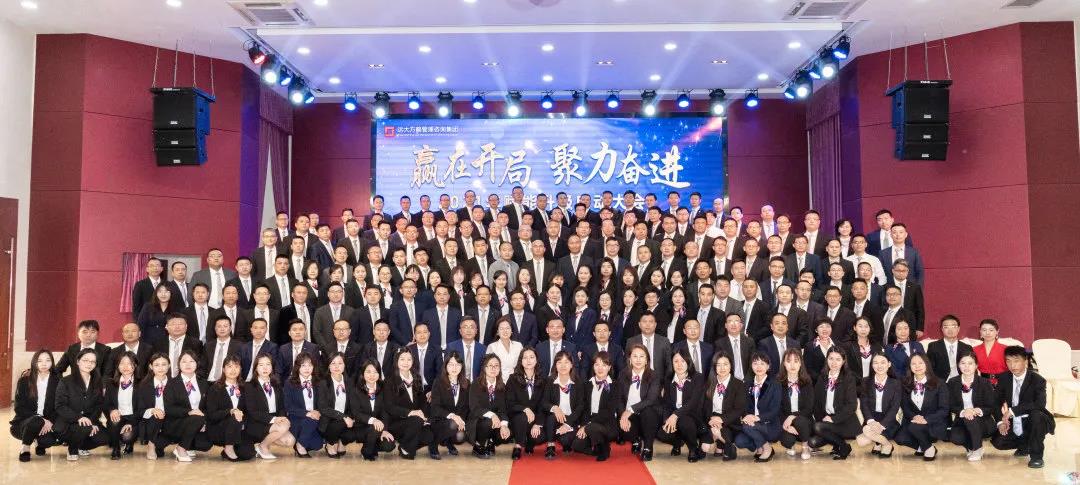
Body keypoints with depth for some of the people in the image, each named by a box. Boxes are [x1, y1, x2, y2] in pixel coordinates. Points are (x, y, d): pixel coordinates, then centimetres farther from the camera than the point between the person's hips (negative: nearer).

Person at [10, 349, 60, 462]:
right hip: (23, 422, -1)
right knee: (36, 422, -36)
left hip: (47, 423, 1)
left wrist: (50, 421, -20)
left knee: (50, 439, -31)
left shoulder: (56, 381, 1)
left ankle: (41, 444, 10)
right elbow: (19, 407, -7)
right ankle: (25, 449, -6)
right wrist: (40, 419, -21)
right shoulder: (24, 380, -2)